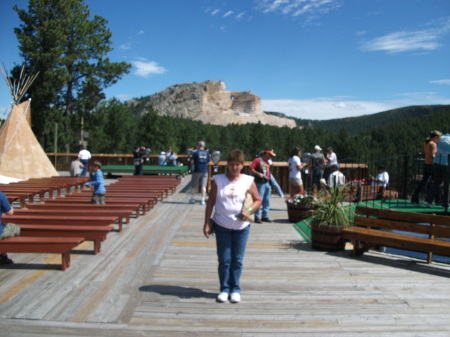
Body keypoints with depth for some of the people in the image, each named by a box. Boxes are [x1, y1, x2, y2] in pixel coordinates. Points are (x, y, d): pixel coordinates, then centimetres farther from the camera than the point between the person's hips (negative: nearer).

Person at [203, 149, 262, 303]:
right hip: (222, 226, 0)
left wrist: (249, 210, -16)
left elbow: (258, 200, 5)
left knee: (237, 260, 8)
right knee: (224, 260, 5)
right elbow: (210, 202, 2)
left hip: (241, 227, 0)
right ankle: (225, 289, 19)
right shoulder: (218, 180, -1)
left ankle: (235, 289, 22)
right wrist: (207, 223, -2)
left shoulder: (248, 181, -2)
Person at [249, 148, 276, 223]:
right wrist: (258, 174, -21)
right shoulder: (257, 160, -6)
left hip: (267, 183, 8)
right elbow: (251, 169, -14)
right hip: (260, 183, -8)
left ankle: (265, 216, 18)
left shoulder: (267, 162, 19)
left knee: (267, 201, 9)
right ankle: (257, 217, 0)